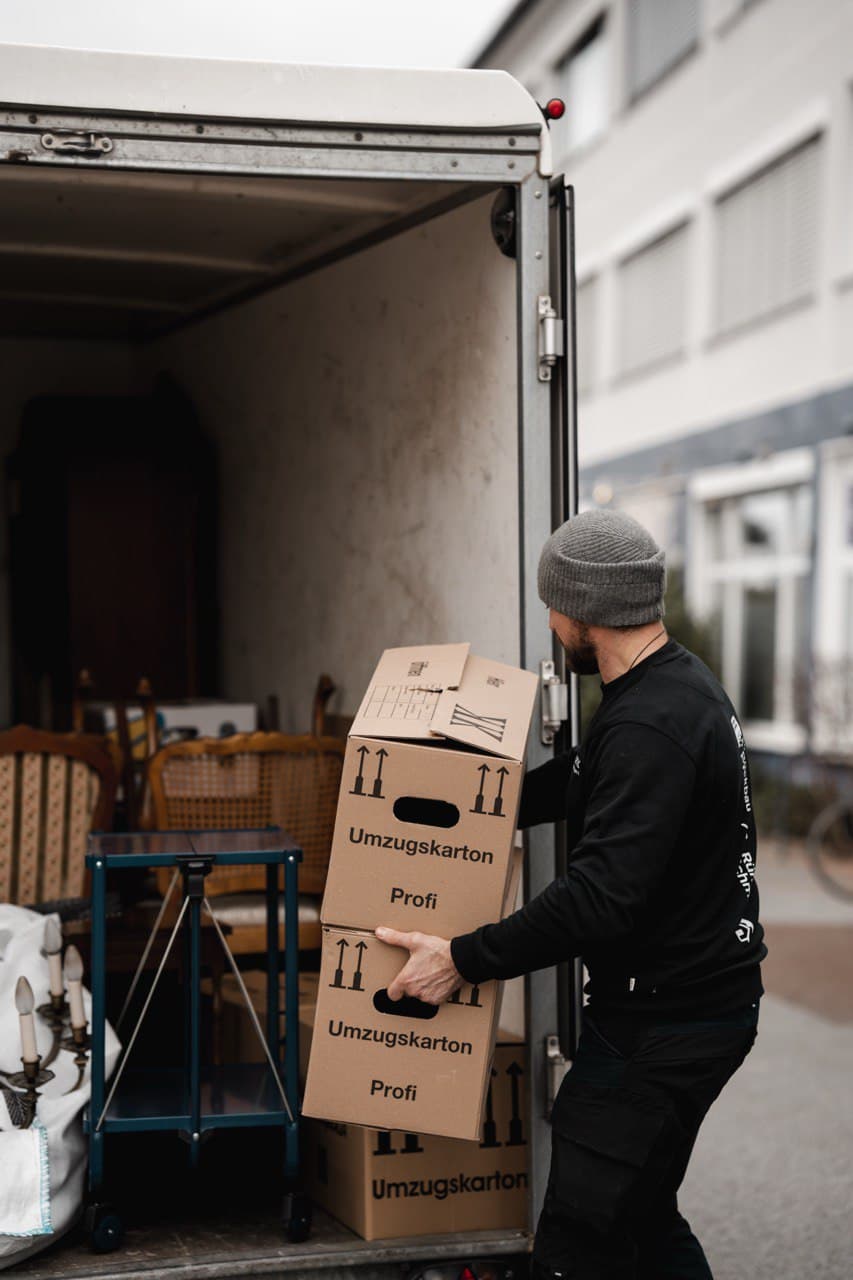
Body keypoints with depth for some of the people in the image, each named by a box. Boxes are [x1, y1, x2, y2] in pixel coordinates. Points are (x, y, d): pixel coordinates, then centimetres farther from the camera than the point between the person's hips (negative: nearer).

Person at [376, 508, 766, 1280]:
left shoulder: (651, 726, -24)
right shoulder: (678, 686, 10)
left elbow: (603, 896, -30)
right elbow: (576, 785, 25)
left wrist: (464, 960, -24)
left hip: (663, 1026, -11)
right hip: (697, 1000, 11)